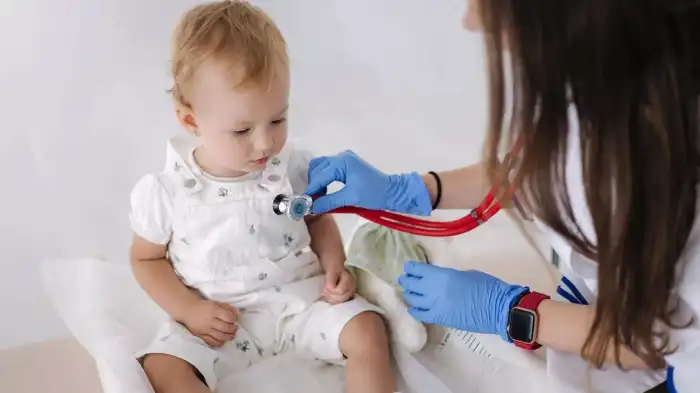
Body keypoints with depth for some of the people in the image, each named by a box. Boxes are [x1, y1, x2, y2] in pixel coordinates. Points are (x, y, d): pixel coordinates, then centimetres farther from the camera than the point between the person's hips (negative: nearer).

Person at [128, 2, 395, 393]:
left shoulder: (293, 167, -9)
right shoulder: (166, 191, -14)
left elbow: (318, 220, 9)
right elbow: (147, 259, 1)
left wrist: (334, 266, -10)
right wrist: (188, 310, -13)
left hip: (302, 296, 1)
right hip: (219, 318, -1)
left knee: (368, 331, -19)